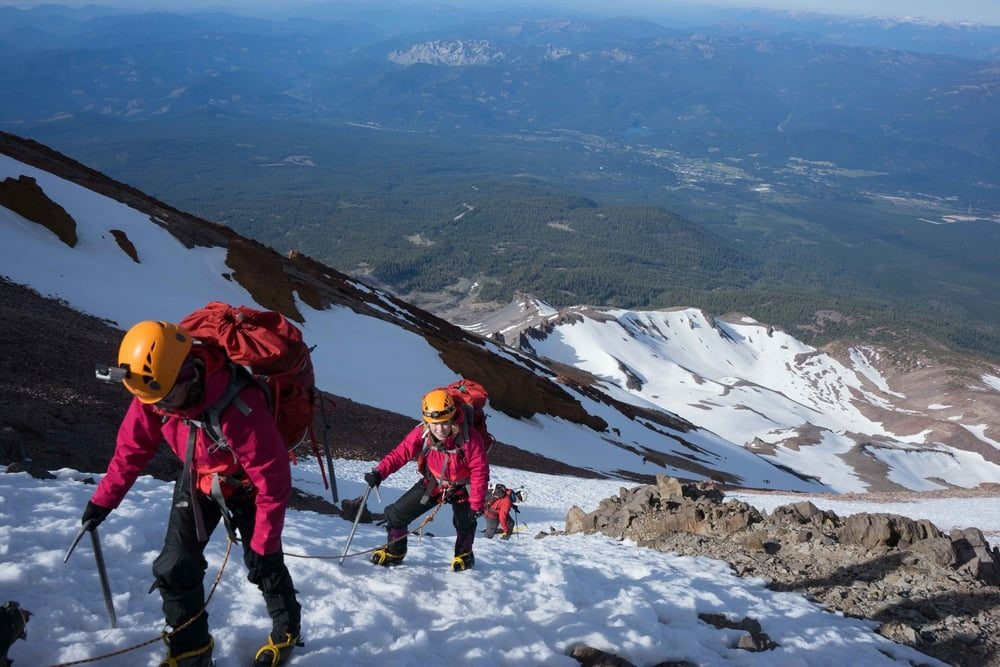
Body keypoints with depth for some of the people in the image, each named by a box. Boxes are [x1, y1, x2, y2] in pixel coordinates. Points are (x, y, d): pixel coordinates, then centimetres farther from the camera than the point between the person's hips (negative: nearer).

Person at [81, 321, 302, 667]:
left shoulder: (241, 408, -42)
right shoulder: (153, 394, -24)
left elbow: (273, 483, -33)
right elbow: (132, 448, -4)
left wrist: (264, 546, -27)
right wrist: (103, 499, 1)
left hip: (246, 485, -5)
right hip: (196, 481, 5)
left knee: (263, 564, 5)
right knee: (174, 568, 2)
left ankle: (287, 630, 32)